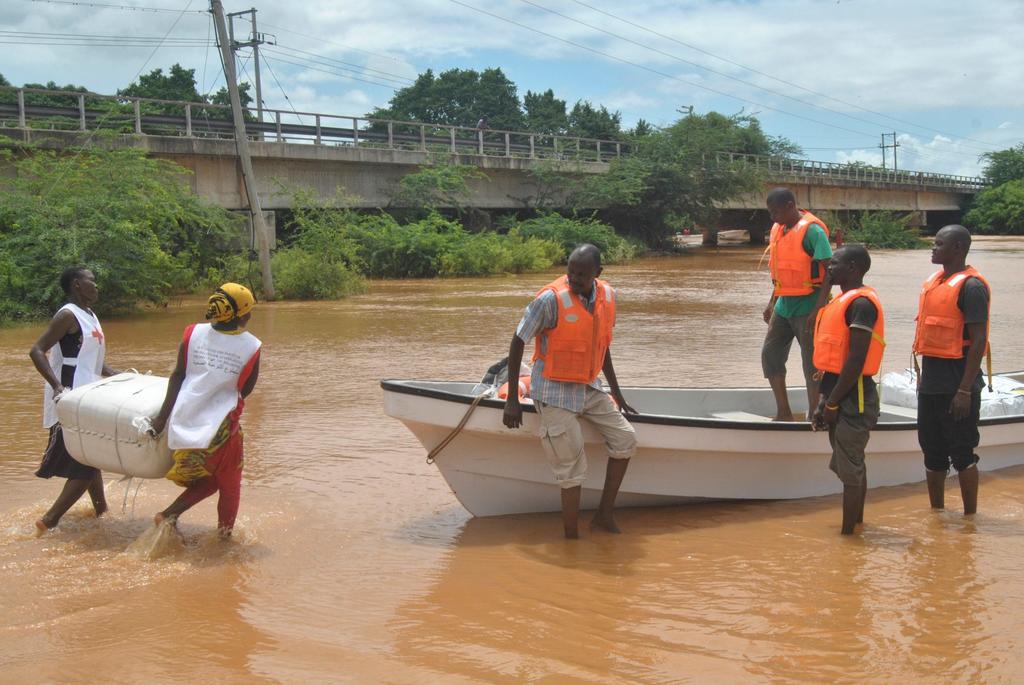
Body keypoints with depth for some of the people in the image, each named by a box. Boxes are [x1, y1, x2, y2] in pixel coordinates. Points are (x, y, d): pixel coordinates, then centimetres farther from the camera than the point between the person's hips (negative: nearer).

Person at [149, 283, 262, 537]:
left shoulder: (193, 334, -3)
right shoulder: (251, 347, -9)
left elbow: (178, 376, -1)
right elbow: (245, 390, 2)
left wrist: (162, 416, 2)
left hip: (185, 421, 4)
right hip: (220, 424, -4)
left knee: (206, 481, 23)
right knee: (229, 485, 18)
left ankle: (168, 515, 7)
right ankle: (225, 535, 25)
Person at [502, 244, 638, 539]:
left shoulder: (607, 296, 0)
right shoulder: (551, 299, -20)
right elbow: (517, 342, -13)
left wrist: (617, 393, 18)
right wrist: (512, 399, -12)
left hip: (589, 389, 7)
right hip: (555, 393, -7)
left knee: (625, 440, 5)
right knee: (572, 470, -6)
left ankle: (605, 513, 15)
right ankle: (571, 536, 7)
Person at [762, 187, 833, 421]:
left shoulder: (812, 230, -14)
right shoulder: (779, 229, 10)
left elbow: (830, 271, -17)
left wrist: (817, 310, -22)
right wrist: (772, 303, 18)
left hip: (807, 307, -8)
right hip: (784, 306, 8)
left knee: (812, 365, -1)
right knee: (770, 354, 8)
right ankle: (783, 413, 18)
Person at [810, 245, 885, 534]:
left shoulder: (860, 303, -16)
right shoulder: (844, 301, 15)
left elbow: (856, 360, -21)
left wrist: (831, 403, -18)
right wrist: (824, 400, 15)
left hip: (853, 399, -10)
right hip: (841, 395, 10)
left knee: (850, 469, -4)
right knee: (851, 467, 18)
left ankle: (848, 532, 2)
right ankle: (856, 523, 28)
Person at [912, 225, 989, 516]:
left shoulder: (970, 286, -14)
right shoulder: (934, 281, 12)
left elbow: (978, 341, -17)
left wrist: (965, 391, -20)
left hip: (956, 384, -8)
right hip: (931, 382, 8)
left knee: (962, 453, -1)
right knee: (932, 450, 14)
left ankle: (970, 518, 10)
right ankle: (936, 513, 26)